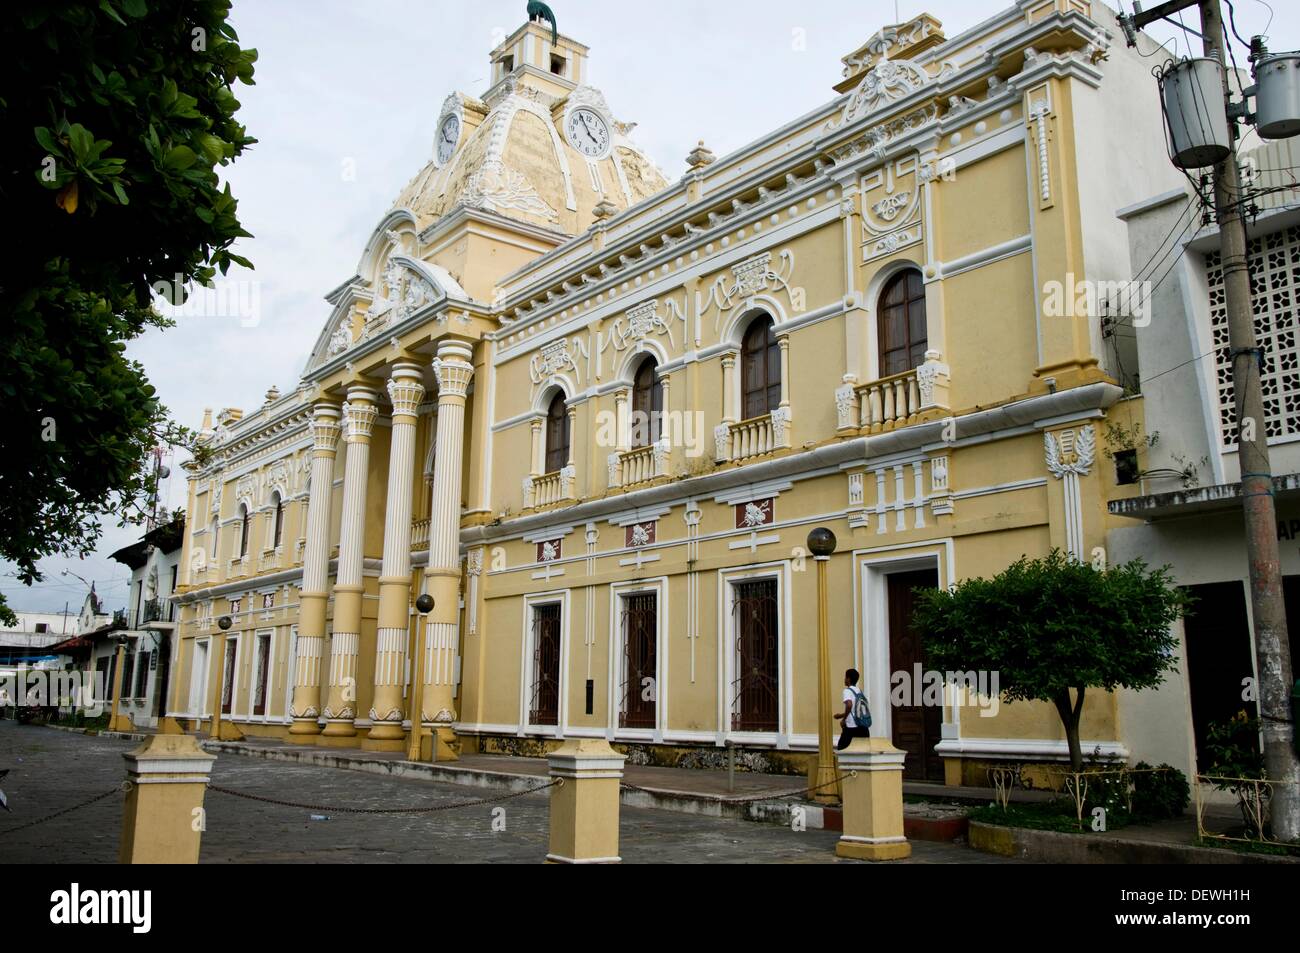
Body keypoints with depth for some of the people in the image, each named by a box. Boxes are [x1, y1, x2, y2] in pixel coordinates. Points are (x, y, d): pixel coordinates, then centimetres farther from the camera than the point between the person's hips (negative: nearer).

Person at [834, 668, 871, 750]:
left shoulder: (847, 690, -7)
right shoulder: (859, 691, 17)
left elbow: (849, 705, -26)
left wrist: (844, 719, -14)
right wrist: (842, 715, 30)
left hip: (851, 727, -7)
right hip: (863, 727, 7)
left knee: (841, 749, 7)